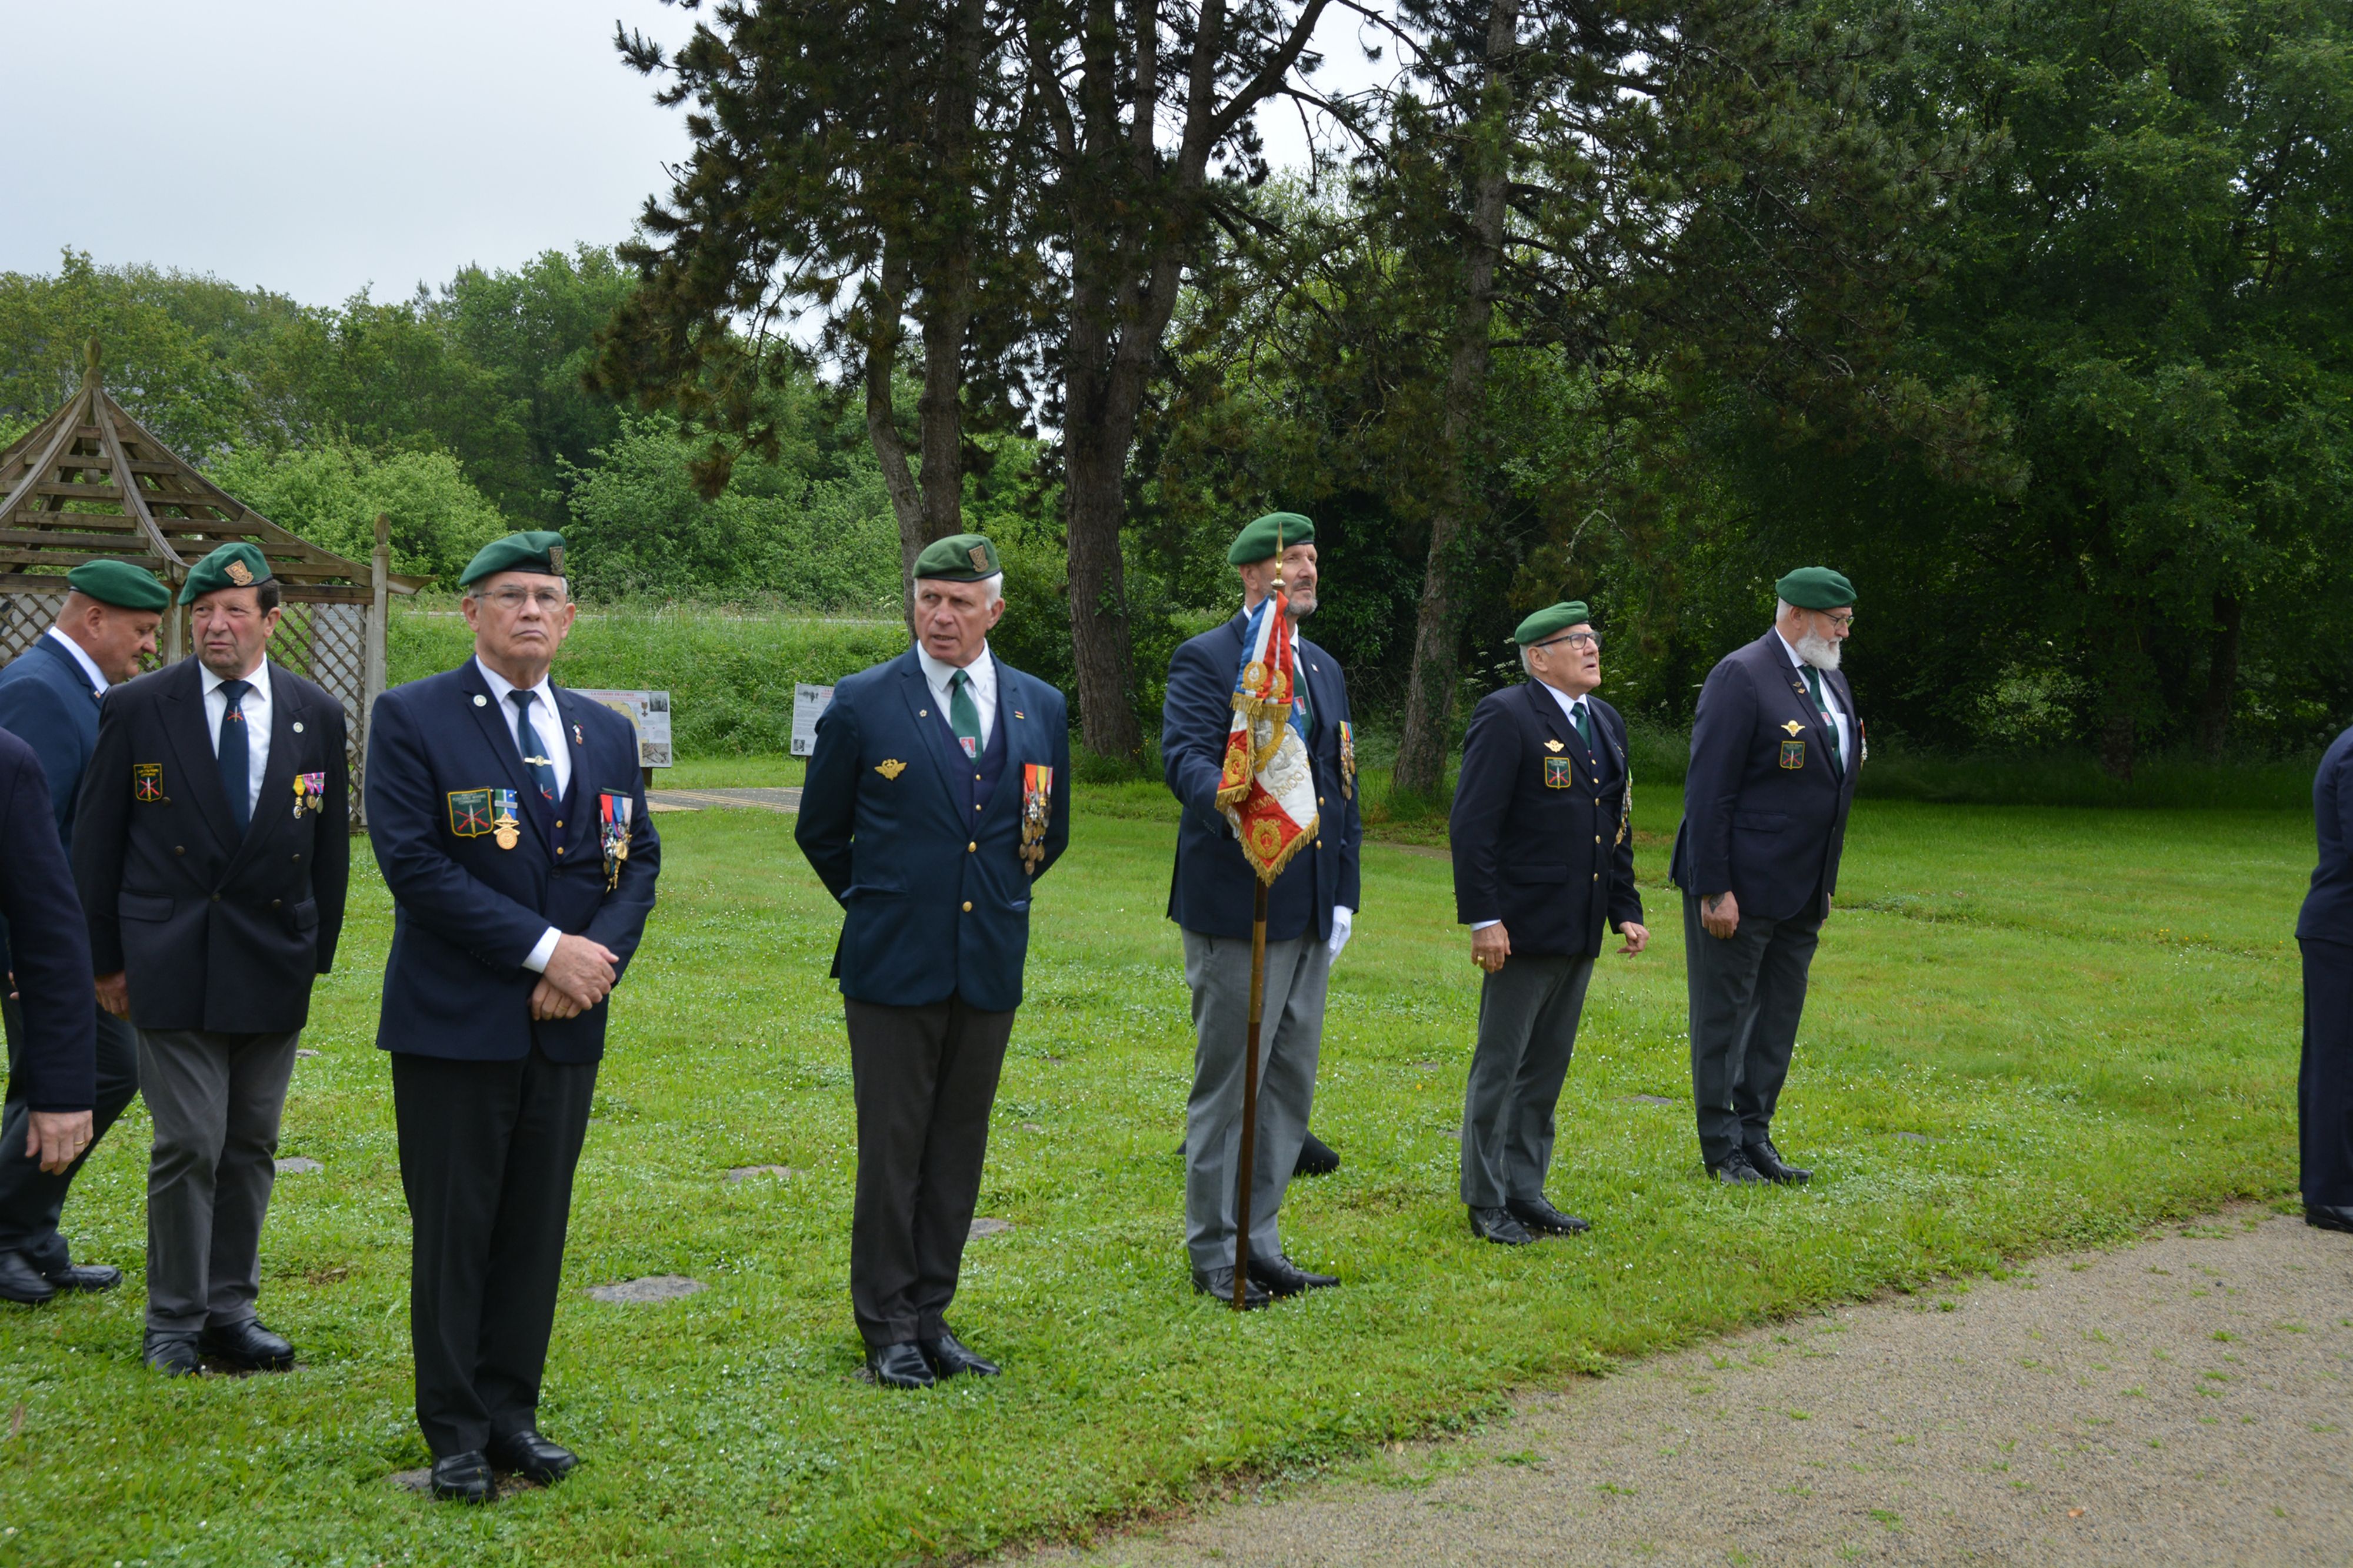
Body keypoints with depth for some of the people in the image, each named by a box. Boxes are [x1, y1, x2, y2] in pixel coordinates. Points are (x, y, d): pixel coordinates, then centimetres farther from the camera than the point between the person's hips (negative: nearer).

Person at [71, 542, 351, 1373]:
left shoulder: (317, 714, 5)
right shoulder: (137, 707, -2)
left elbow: (330, 844, 11)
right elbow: (96, 842, 3)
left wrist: (317, 954, 9)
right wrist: (106, 957, 2)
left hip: (274, 963, 3)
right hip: (172, 962, -3)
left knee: (251, 1145, 10)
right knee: (189, 1143, -4)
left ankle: (231, 1312, 21)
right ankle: (174, 1320, 11)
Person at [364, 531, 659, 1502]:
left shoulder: (606, 732, 12)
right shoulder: (410, 719, -5)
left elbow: (637, 862, 10)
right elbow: (413, 863, -14)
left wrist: (598, 958, -9)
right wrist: (544, 948, -17)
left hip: (566, 1023, 5)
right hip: (454, 1022, -4)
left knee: (538, 1228, 10)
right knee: (453, 1230, 3)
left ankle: (512, 1413, 22)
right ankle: (455, 1431, 15)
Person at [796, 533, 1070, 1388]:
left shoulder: (1041, 708, 7)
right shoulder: (864, 703, -3)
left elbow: (1049, 835, 19)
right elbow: (820, 831, 7)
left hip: (991, 964, 3)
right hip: (894, 964, -3)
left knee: (960, 1150, 9)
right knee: (892, 1150, 1)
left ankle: (931, 1315, 20)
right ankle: (887, 1327, 12)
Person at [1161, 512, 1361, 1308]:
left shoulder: (1325, 670, 17)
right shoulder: (1205, 661, -6)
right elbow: (1185, 757, -21)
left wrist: (1344, 895, 13)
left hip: (1308, 913, 8)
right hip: (1235, 906, -7)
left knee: (1291, 1082, 12)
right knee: (1228, 1084, -1)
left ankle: (1259, 1242, 23)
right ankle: (1213, 1252, 11)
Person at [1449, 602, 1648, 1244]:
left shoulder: (1606, 722, 15)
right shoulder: (1506, 716, -10)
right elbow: (1471, 825, -14)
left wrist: (1626, 911, 12)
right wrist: (1483, 918, -19)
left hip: (1581, 931, 8)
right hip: (1523, 927, -8)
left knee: (1548, 1068, 14)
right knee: (1499, 1066, 1)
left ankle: (1526, 1191, 24)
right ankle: (1486, 1202, 11)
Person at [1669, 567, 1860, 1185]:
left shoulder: (1831, 681, 13)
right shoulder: (1741, 676, -14)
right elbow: (1708, 790, -17)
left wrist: (1825, 883, 16)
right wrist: (1713, 889, -20)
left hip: (1802, 890, 8)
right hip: (1741, 885, -8)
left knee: (1778, 1017, 13)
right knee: (1725, 1013, 3)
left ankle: (1755, 1135, 23)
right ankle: (1721, 1146, 12)